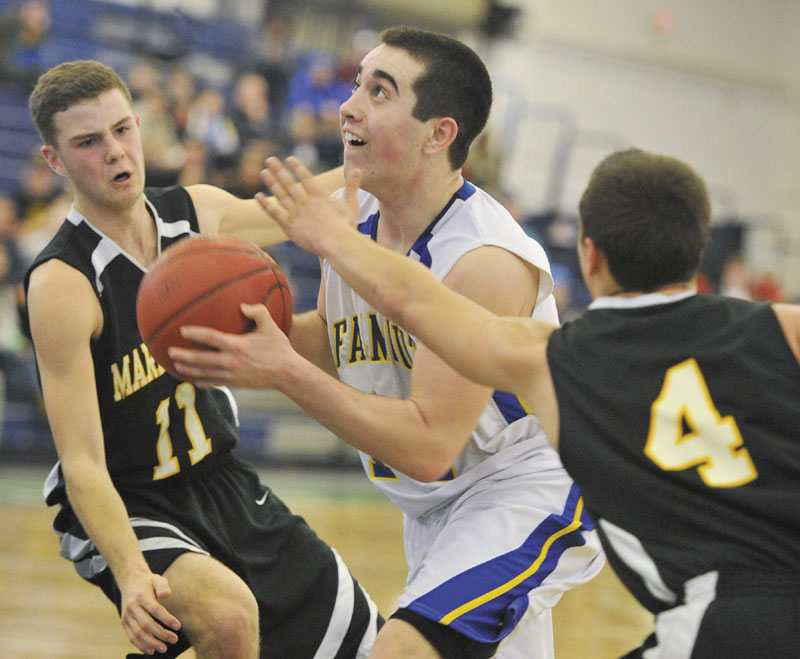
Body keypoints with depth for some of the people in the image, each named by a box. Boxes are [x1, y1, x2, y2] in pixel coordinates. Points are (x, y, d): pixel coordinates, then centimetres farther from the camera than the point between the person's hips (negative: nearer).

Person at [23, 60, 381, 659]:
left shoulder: (196, 213, -5)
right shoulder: (62, 284, -24)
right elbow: (82, 465, -28)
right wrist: (131, 575, -42)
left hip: (224, 481, 7)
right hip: (127, 513, -7)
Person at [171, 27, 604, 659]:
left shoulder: (488, 262, -29)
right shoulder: (350, 217, -5)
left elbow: (427, 447, -30)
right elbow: (336, 343, 13)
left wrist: (284, 374, -33)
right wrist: (256, 329, -9)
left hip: (524, 492, -9)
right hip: (435, 506, 9)